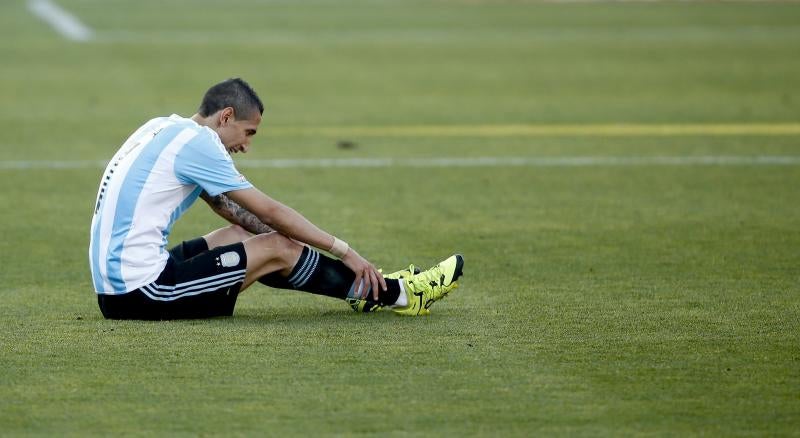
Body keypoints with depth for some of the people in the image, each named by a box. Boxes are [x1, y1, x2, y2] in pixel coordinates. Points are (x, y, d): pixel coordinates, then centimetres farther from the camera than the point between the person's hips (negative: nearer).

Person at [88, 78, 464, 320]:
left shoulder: (168, 130, 16)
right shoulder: (197, 142, -11)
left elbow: (228, 207, 25)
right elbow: (270, 211, -7)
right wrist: (344, 251, 1)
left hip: (113, 288, 9)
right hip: (143, 292, -9)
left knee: (240, 235, 19)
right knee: (277, 249, -1)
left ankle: (362, 284, 24)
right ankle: (393, 294, 10)